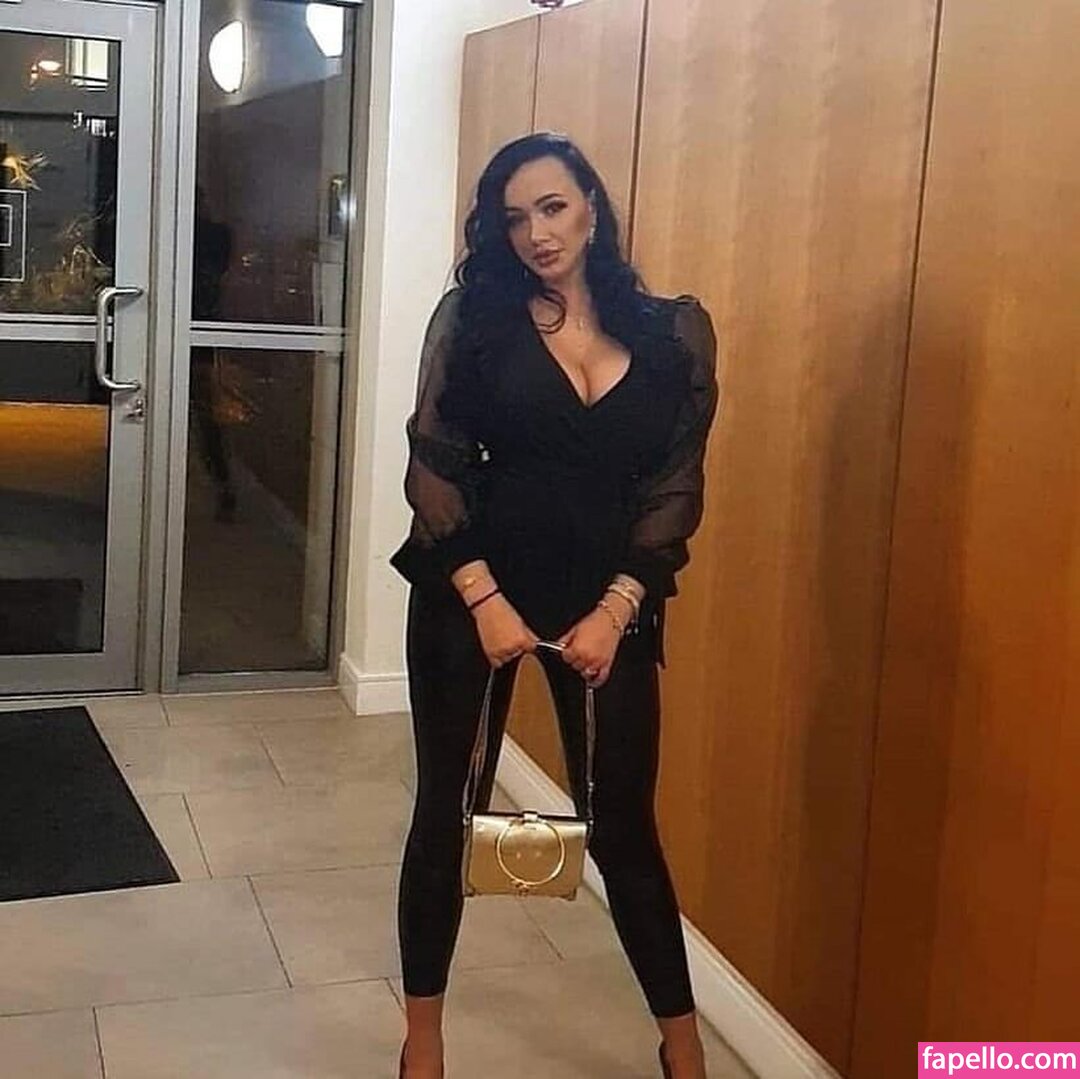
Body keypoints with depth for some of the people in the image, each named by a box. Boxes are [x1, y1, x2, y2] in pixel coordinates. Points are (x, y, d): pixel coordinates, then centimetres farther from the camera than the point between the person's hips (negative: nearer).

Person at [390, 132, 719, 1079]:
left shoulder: (674, 331, 1)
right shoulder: (472, 315, -2)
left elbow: (677, 485, -1)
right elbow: (434, 463, -6)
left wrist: (615, 609, -11)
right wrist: (485, 597, -15)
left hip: (610, 596, 0)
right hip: (475, 586, 0)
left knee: (622, 822, 7)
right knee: (447, 808, 9)